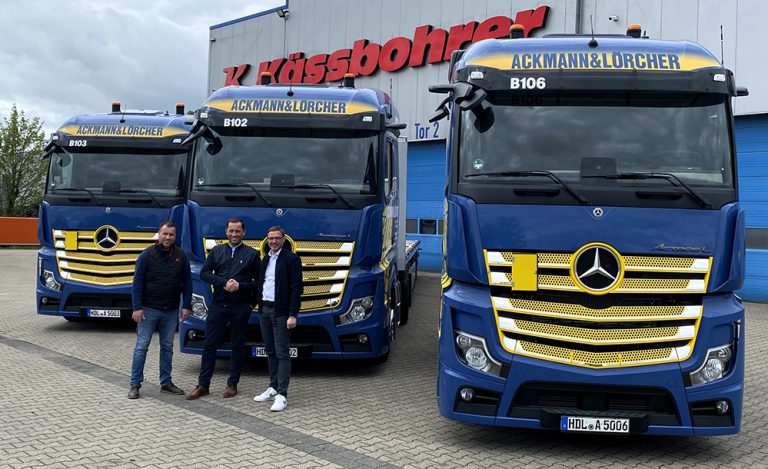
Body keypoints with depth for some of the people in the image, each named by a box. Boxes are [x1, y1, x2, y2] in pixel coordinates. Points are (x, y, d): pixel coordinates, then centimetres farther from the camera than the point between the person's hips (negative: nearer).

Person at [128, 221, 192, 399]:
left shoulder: (181, 256, 3)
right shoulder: (147, 255, -6)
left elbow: (187, 282, 5)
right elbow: (137, 282, -6)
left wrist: (186, 306, -1)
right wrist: (137, 307, -12)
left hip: (171, 311, 3)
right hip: (149, 309, -3)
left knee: (167, 347, 11)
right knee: (141, 346, 1)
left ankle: (166, 383, 21)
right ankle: (135, 384, 8)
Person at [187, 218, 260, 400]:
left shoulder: (252, 254, 3)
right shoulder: (217, 251, 9)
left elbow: (259, 282, 0)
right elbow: (204, 273, 1)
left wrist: (240, 286, -15)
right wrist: (224, 283, -13)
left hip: (241, 307, -1)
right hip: (218, 305, 2)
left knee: (238, 345, 6)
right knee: (210, 344, 3)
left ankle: (232, 384, 17)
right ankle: (203, 385, 10)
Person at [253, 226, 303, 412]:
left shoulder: (291, 259, -7)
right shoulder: (265, 260, 15)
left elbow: (297, 288, -12)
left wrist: (293, 315, -17)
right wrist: (260, 308, 8)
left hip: (281, 312, -7)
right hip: (264, 310, 7)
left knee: (282, 353, -7)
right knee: (270, 352, 13)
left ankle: (282, 395, -7)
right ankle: (273, 388, 22)